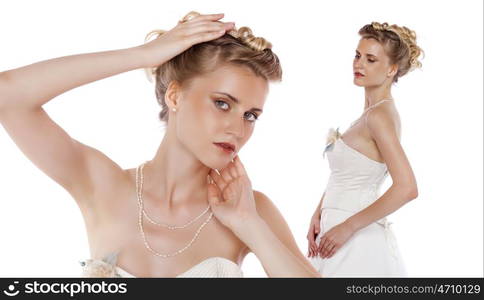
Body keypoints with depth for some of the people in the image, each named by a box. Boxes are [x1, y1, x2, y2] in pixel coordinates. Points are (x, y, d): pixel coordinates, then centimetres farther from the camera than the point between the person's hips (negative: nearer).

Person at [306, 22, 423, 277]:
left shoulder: (380, 114, -16)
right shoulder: (370, 112, 9)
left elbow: (406, 188, -26)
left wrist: (347, 227, -19)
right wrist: (318, 215, 2)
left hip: (356, 241, -8)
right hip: (336, 231, 8)